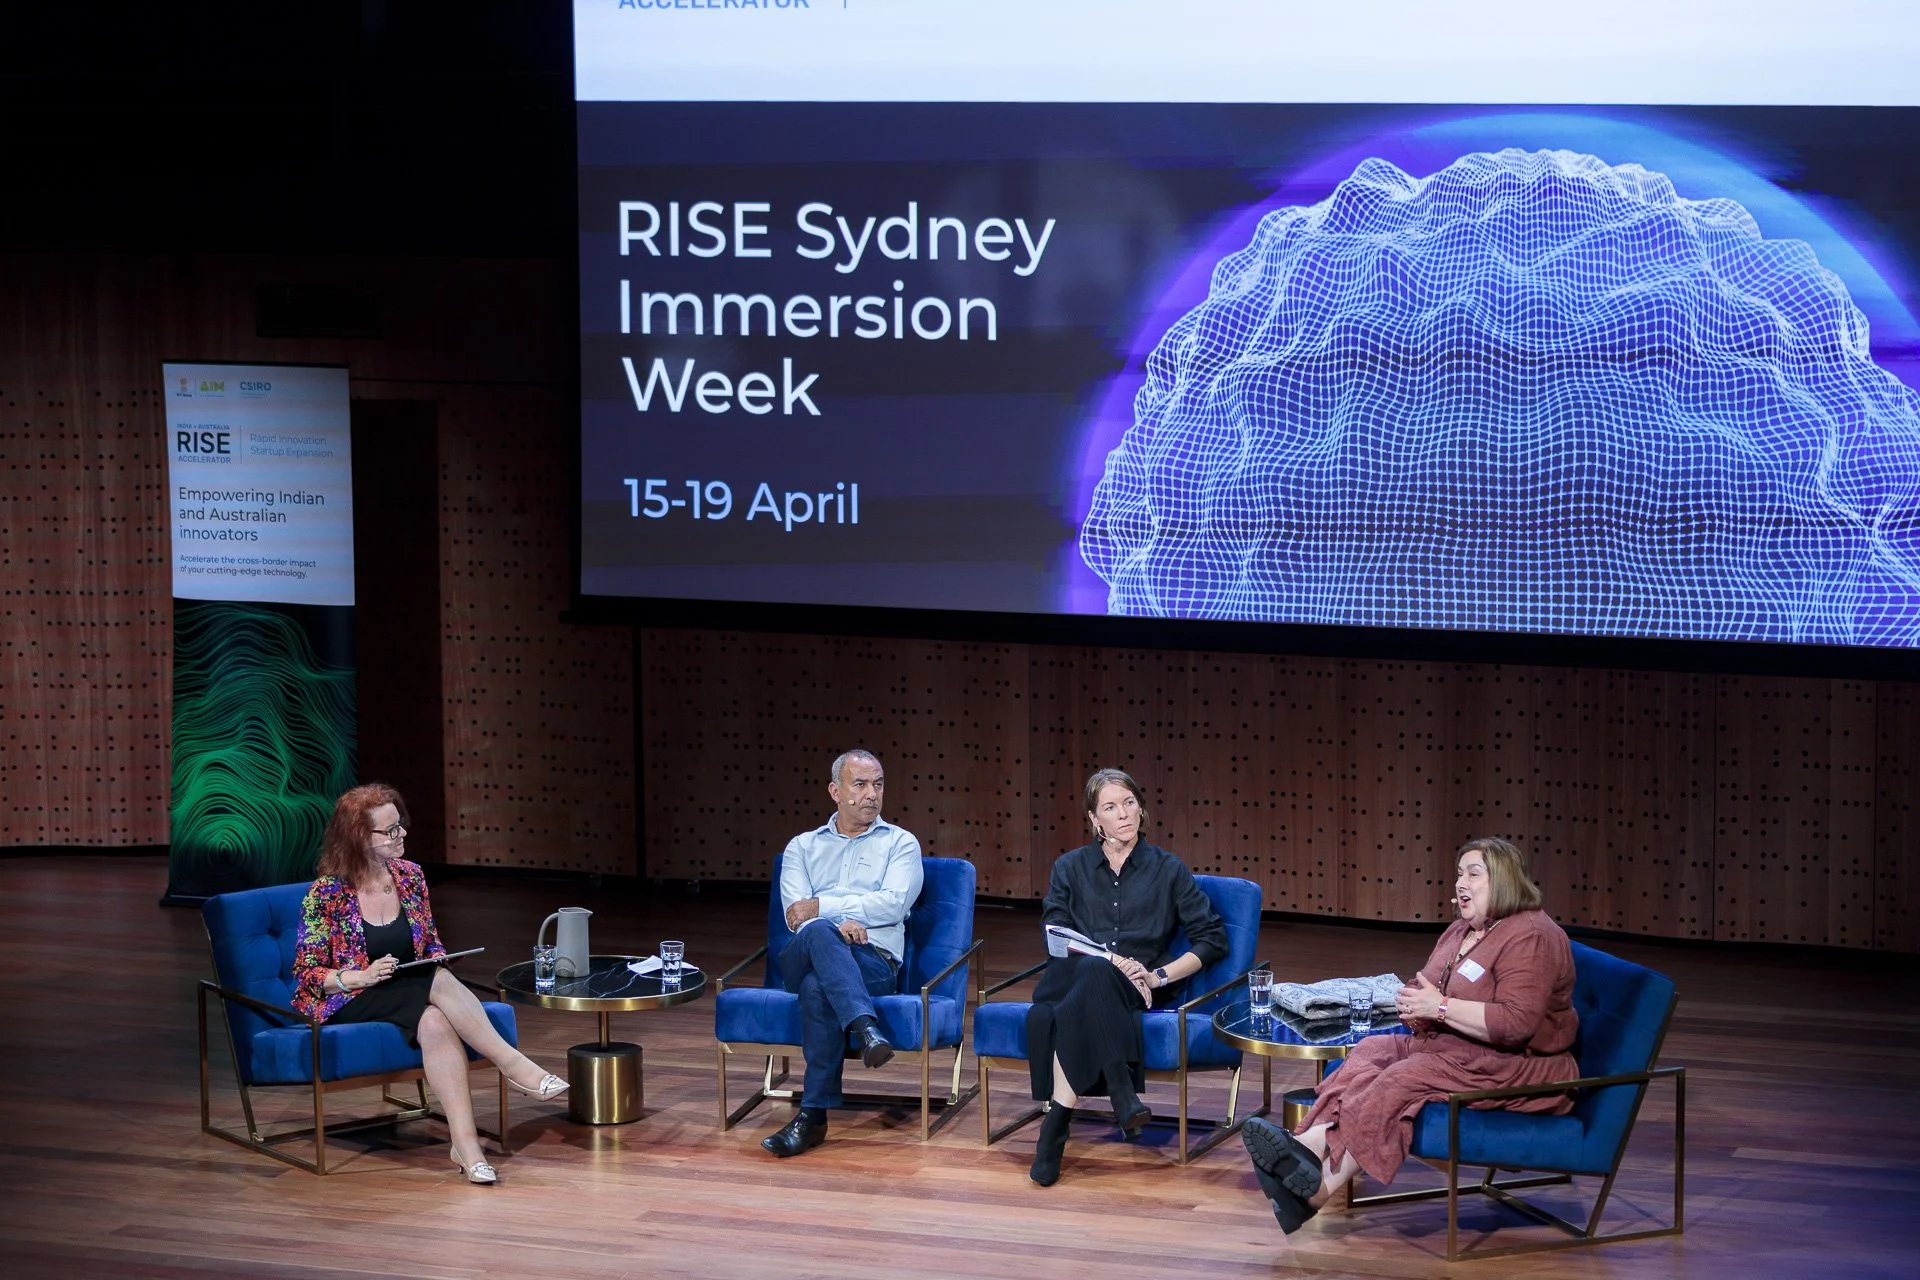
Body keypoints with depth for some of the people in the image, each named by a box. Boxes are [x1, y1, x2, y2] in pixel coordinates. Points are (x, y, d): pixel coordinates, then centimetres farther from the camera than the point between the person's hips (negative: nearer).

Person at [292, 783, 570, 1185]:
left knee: (435, 1023, -35)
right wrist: (361, 976, -24)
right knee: (439, 985, -34)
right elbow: (306, 973, -8)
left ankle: (466, 1146, -44)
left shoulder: (410, 876, 6)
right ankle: (512, 1063, -35)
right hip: (348, 1007, -4)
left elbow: (432, 946, 17)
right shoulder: (326, 894, -9)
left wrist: (437, 964, -7)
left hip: (410, 997, 4)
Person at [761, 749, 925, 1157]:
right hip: (805, 957, 2)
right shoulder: (803, 847, 23)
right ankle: (866, 1029, -56)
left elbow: (892, 905, -3)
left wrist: (823, 906, -6)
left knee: (818, 987, -38)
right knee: (820, 934, -39)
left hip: (875, 963, -1)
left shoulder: (900, 843, 17)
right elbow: (796, 912, 5)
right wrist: (835, 923, -17)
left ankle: (813, 1116, -40)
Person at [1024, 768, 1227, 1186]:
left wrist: (1160, 975, -5)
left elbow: (1213, 938, 11)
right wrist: (1110, 961, -15)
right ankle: (1121, 1092, -44)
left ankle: (1055, 1127, -40)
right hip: (1072, 977, 1)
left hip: (1138, 990, -1)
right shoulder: (1070, 868, 18)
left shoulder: (1167, 870, 16)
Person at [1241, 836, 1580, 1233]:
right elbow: (1423, 991, 24)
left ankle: (1322, 1188, -34)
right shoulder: (1461, 931, 16)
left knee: (1405, 1080, -28)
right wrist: (1415, 1008, -2)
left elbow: (1516, 1024, -25)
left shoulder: (1531, 937, -14)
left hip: (1521, 1067, -9)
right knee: (1371, 1051, -14)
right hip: (1456, 1048, 9)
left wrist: (1441, 1007, -21)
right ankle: (1310, 1145, -37)